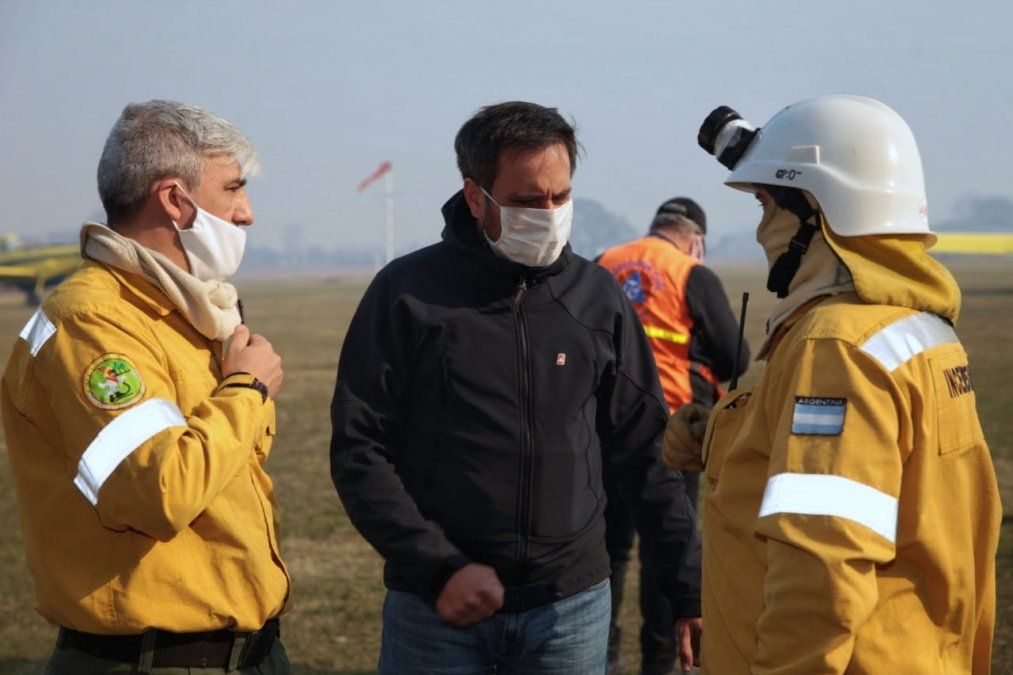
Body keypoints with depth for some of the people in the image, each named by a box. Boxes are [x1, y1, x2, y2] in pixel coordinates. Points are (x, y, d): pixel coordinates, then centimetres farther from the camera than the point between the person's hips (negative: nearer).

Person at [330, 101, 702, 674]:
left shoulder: (599, 297, 6)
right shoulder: (407, 293, -2)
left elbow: (645, 453, 9)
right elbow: (359, 451, -4)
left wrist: (691, 590, 6)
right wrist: (439, 568, -13)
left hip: (572, 609, 2)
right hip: (437, 610, -2)